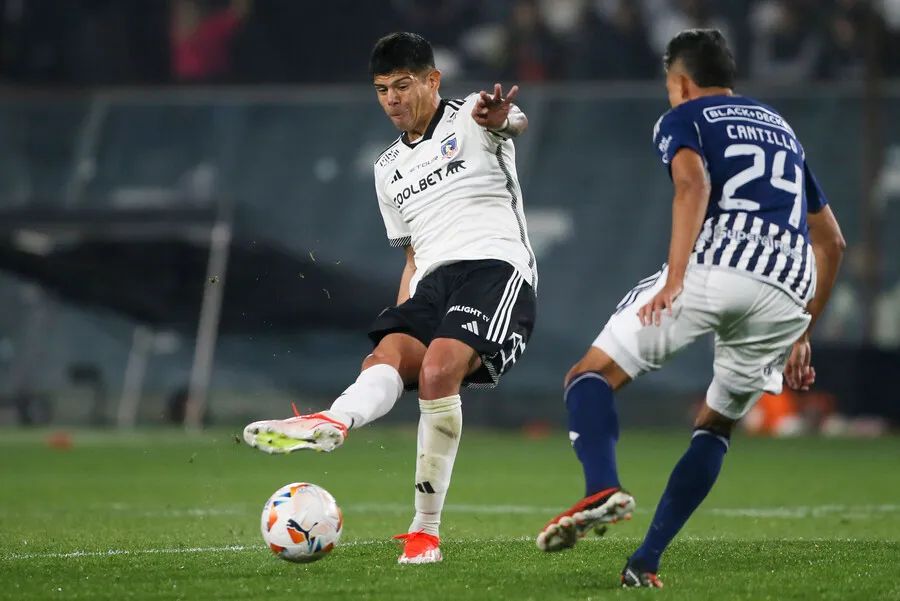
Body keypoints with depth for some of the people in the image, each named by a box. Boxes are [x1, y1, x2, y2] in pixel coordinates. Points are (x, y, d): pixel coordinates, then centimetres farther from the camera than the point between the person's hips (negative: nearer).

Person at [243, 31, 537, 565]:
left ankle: (427, 531, -27)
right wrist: (401, 319, 19)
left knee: (437, 370, -29)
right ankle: (333, 423, -57)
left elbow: (514, 122, -20)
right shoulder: (390, 168, 27)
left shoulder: (470, 117, 5)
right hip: (433, 281, 7)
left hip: (494, 265, -7)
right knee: (386, 355, -25)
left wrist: (498, 117, -47)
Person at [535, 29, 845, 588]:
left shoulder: (683, 118, 17)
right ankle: (646, 562, 11)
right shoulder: (781, 128, 35)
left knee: (593, 375, 1)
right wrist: (801, 336, 39)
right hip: (787, 294, 5)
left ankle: (603, 489, -28)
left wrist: (674, 278, -17)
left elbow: (693, 182, -7)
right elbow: (831, 242, 35)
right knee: (717, 426, 22)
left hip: (714, 264, -5)